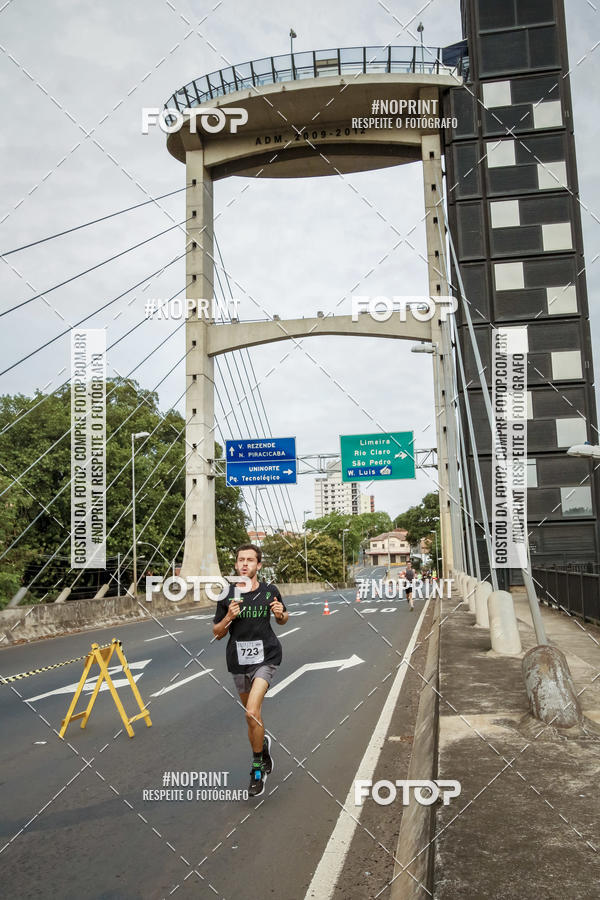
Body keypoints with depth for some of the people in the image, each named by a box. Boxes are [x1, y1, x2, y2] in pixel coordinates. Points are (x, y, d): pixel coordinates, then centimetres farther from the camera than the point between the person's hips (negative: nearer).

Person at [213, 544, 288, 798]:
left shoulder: (269, 591, -3)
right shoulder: (227, 595, -2)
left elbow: (283, 619, 14)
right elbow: (217, 632, 3)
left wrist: (281, 614, -10)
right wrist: (229, 617, -16)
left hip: (266, 656, -3)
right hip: (238, 660, 3)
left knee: (252, 713, -18)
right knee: (253, 716, 15)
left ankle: (257, 768, 2)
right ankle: (263, 747, 44)